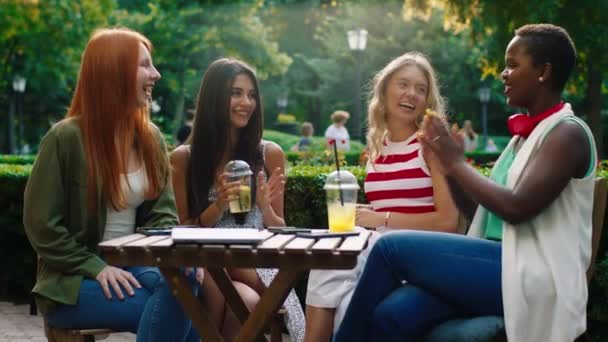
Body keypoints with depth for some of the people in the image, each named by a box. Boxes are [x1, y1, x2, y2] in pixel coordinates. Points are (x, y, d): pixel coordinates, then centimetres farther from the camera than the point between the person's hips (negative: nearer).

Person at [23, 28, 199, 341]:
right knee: (174, 304, -30)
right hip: (73, 283, -5)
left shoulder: (151, 138, 7)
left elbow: (162, 213, 8)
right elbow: (41, 224, -10)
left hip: (133, 267, 5)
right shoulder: (66, 138, -11)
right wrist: (96, 268, -18)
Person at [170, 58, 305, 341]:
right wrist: (218, 206, -13)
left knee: (248, 303, -33)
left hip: (258, 265, 1)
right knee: (245, 302, -34)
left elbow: (279, 232, 10)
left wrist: (265, 207, -12)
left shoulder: (269, 154, 5)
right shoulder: (184, 158, 3)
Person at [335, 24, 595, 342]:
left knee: (391, 247, -15)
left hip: (531, 276, -8)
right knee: (392, 313, -17)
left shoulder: (567, 134, -8)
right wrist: (447, 167, 4)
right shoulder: (525, 134, 19)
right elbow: (480, 210, 19)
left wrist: (458, 162, -9)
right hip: (497, 264, 8)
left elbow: (517, 208, -20)